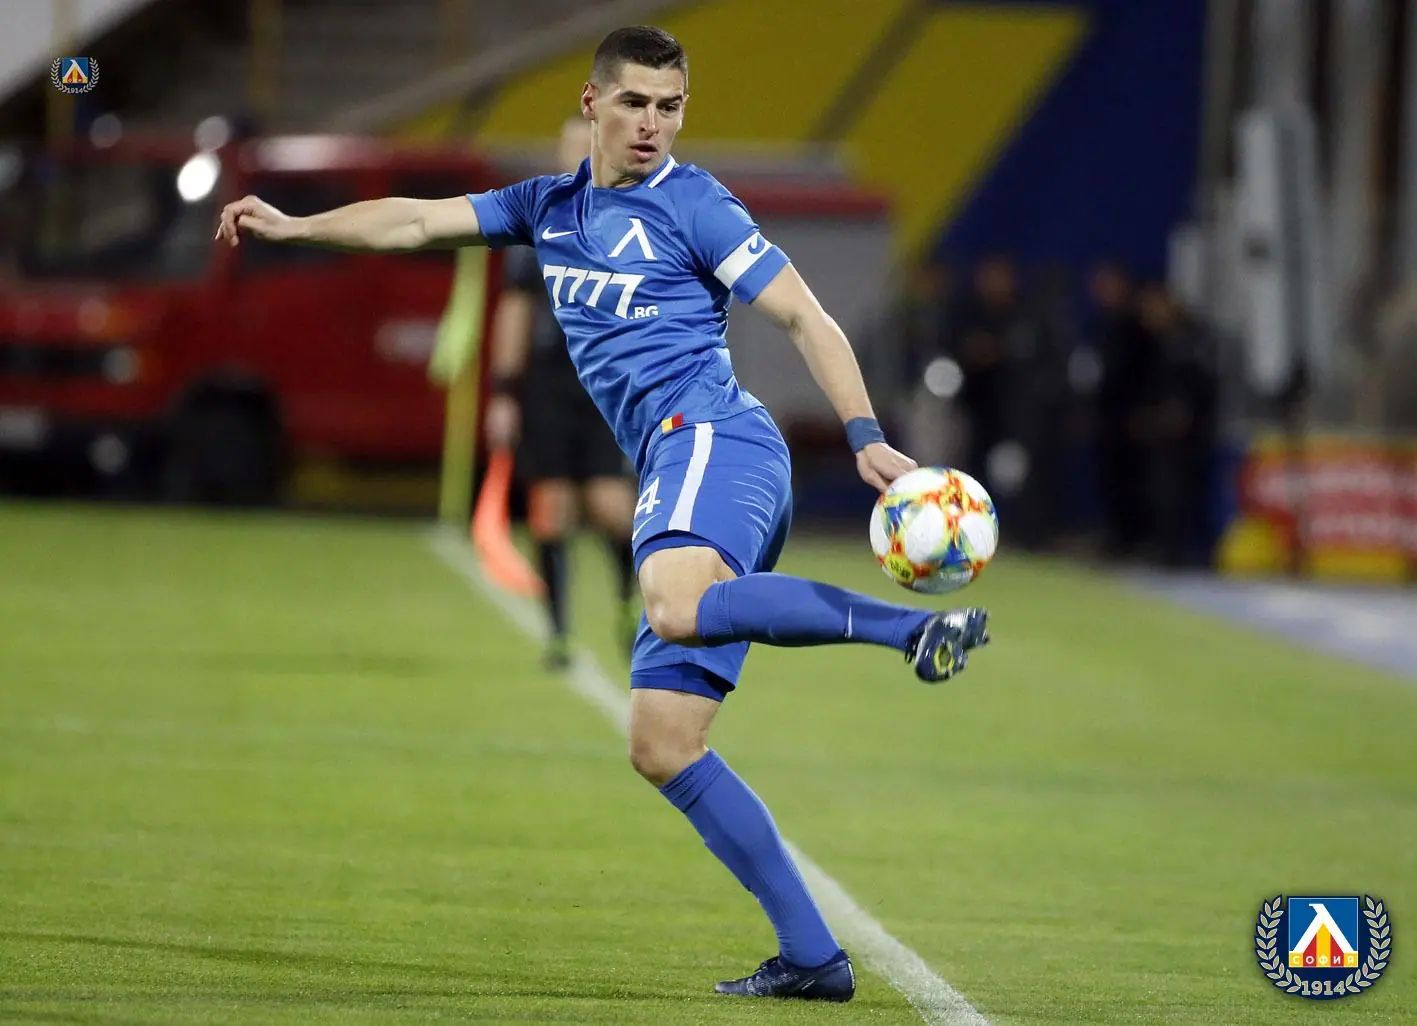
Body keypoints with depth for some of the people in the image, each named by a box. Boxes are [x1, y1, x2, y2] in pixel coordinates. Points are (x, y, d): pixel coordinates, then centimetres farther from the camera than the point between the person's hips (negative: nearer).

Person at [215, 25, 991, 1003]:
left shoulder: (692, 205, 1)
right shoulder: (551, 208, 21)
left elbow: (807, 317, -3)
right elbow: (417, 221, 29)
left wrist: (866, 437, -13)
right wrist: (292, 226, 25)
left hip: (711, 437, -8)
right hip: (674, 476, 8)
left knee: (678, 609, -40)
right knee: (663, 747, 0)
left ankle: (919, 625, -39)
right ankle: (811, 956, -2)